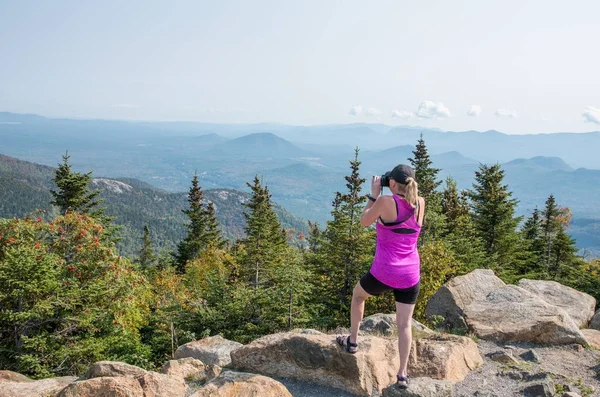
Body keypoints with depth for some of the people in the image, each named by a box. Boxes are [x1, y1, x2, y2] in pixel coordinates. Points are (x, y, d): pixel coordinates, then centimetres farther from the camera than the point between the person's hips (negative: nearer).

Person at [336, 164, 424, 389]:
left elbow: (364, 222, 2)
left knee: (358, 294, 26)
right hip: (410, 275, 3)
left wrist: (374, 194, 7)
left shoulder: (385, 202, -13)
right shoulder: (420, 203, 0)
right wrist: (406, 187, 14)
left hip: (383, 273, -3)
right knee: (404, 324, 11)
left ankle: (352, 341, 36)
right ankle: (402, 374, 12)